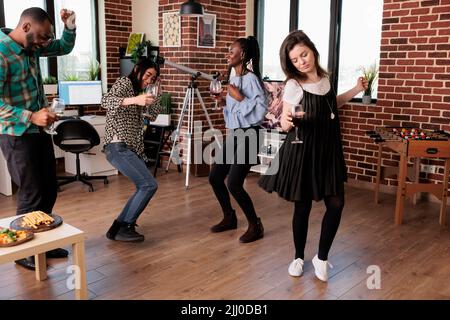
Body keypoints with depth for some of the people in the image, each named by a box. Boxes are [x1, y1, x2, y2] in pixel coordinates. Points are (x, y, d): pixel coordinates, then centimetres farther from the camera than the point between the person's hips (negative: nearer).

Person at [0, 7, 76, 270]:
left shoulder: (31, 46, 5)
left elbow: (64, 48, 20)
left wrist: (70, 27, 1)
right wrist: (31, 117, -30)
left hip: (39, 132, 8)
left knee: (49, 191, 12)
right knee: (32, 195, -2)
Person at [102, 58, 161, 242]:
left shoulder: (138, 90, 22)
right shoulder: (124, 82, -2)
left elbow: (153, 115, 23)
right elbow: (106, 101, -22)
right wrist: (134, 100, -36)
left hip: (133, 148, 10)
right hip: (118, 147, -9)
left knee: (144, 187, 11)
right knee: (149, 184, -17)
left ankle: (117, 228, 17)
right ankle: (125, 227, -7)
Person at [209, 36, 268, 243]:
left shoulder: (251, 78, -14)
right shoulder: (234, 79, 13)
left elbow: (262, 109, -25)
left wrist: (239, 97, -21)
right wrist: (223, 101, 7)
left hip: (248, 135, -9)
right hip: (233, 134, 9)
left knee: (234, 184, -11)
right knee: (215, 177, 10)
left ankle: (255, 226, 8)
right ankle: (229, 218, 28)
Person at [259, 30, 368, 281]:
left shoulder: (324, 77, 4)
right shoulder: (293, 85, -14)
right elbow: (285, 123, -14)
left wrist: (356, 90, 14)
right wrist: (287, 121, -37)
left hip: (329, 150, 6)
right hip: (303, 152, -5)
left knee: (336, 204, 2)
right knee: (303, 206, 5)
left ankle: (322, 257, 22)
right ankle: (299, 257, 28)